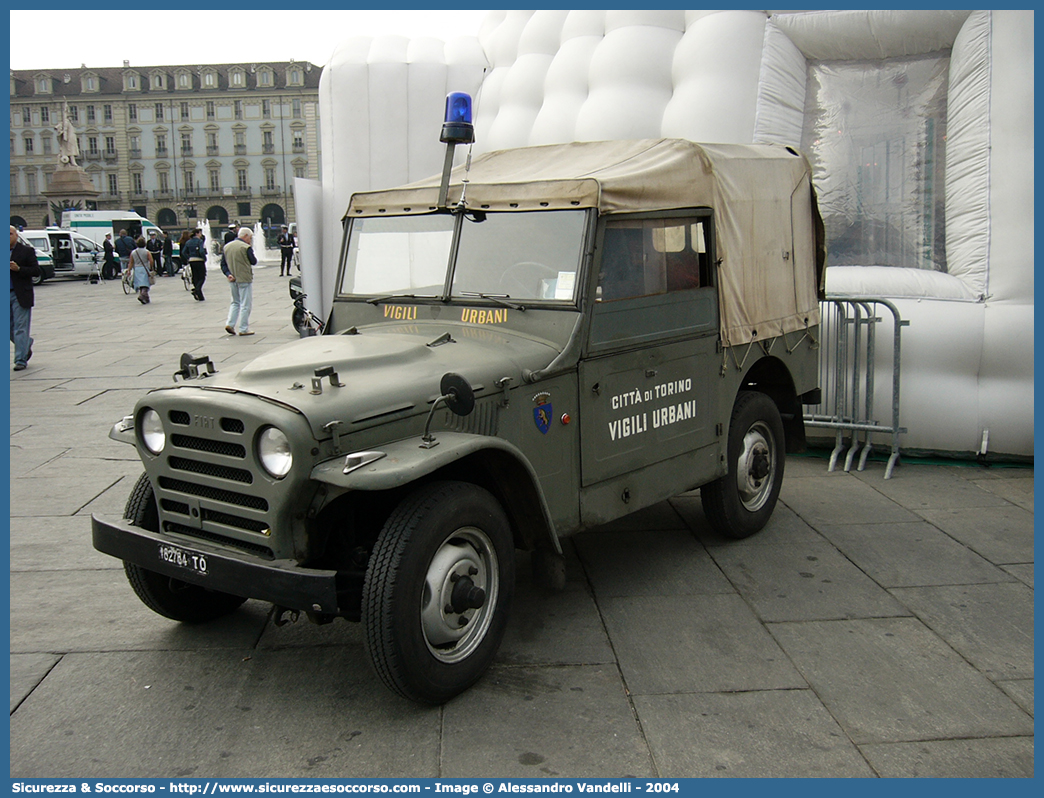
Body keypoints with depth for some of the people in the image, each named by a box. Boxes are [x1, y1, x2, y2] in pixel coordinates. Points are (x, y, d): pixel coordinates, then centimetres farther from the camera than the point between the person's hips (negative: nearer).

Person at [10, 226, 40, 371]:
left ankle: (20, 360, 0)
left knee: (20, 329, -4)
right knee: (9, 328, 10)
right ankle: (27, 344, 35)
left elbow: (36, 271, -7)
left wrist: (18, 269, -19)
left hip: (20, 296, -5)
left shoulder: (27, 251, -1)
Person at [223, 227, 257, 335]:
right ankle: (244, 329, 2)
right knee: (245, 304, 1)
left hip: (232, 280, 6)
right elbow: (254, 262, -8)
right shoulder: (246, 247, -14)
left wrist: (228, 274, -3)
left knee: (235, 302, 20)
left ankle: (230, 324, 5)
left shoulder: (227, 246, 8)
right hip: (244, 279, -6)